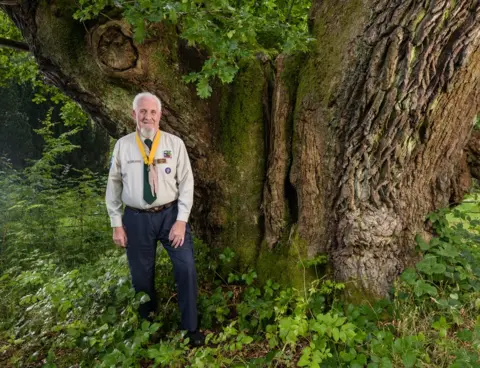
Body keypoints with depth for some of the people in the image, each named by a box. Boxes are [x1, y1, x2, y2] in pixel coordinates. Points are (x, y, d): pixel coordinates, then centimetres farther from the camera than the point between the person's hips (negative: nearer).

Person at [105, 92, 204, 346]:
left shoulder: (175, 143, -2)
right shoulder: (122, 145, 0)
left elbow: (186, 182, -4)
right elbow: (114, 185, 3)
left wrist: (181, 220, -11)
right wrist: (116, 224, 1)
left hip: (170, 214, 0)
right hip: (136, 218, 1)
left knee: (186, 268, -3)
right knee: (141, 274, 14)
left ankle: (190, 327, 17)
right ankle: (148, 322, 42)